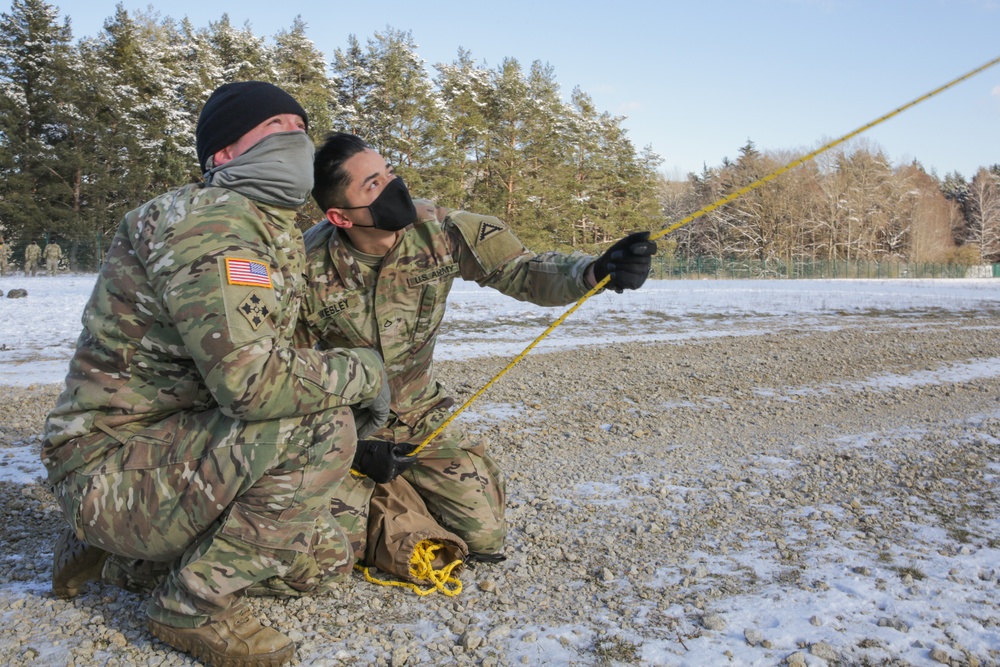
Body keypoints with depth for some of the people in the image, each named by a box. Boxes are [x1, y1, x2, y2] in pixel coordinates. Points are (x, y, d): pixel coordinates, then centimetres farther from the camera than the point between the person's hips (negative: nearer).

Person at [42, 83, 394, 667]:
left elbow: (275, 363, 14)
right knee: (322, 430, -28)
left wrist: (374, 445, 6)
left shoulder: (284, 240, 10)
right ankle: (197, 603, -9)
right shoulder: (211, 222, -21)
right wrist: (365, 371, -17)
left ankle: (114, 544, 20)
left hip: (177, 452, 10)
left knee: (324, 563, 14)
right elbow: (253, 379, -33)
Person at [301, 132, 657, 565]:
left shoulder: (439, 231, -18)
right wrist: (356, 443, -21)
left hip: (418, 413, 3)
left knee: (483, 535, 1)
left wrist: (595, 271, -37)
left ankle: (401, 487, 28)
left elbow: (523, 272, -17)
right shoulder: (306, 269, -25)